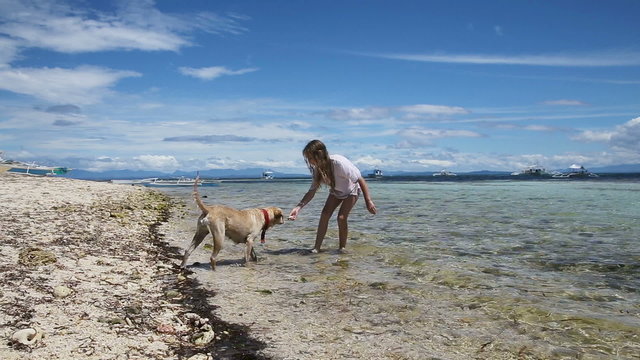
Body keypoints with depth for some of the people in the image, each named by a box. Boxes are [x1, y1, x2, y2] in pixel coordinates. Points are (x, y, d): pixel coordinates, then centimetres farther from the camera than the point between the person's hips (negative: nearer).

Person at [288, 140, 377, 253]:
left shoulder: (339, 163, -39)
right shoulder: (317, 169, -18)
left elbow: (361, 180, -33)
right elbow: (312, 191, -16)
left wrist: (368, 202, -32)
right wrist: (298, 207, -29)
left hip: (351, 190, -5)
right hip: (336, 191, 5)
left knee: (341, 217, -18)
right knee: (324, 215, -11)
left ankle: (342, 249, 0)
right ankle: (316, 248, -7)